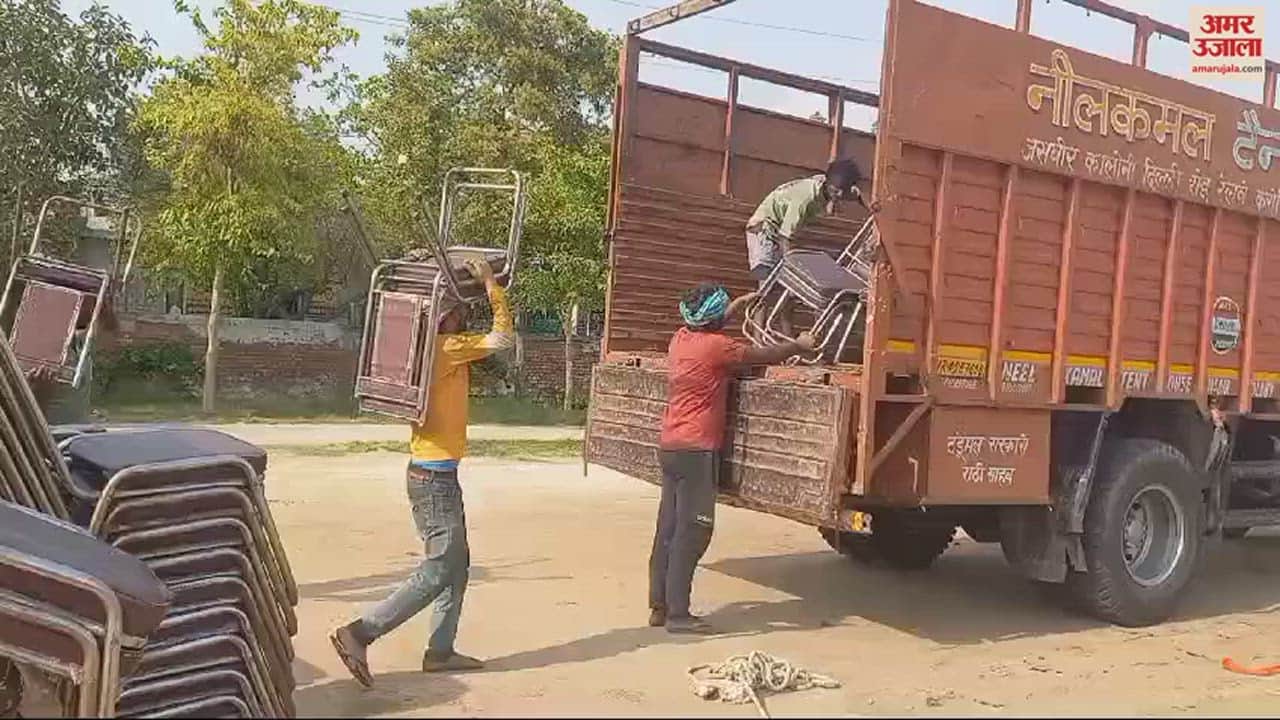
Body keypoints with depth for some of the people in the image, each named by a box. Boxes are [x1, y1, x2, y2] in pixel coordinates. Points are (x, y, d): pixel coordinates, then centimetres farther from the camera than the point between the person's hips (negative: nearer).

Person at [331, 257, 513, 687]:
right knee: (438, 572, -6)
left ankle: (440, 652, 21)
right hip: (434, 477, -10)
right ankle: (358, 633, -6)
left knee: (456, 566, 16)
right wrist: (491, 283, -12)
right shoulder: (446, 347, -15)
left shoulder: (433, 347, 10)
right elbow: (503, 338, -18)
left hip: (435, 473, 10)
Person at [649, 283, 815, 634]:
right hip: (696, 450, -8)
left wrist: (737, 305, 40)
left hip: (670, 447, 9)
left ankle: (659, 606, 15)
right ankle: (678, 613, -4)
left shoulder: (681, 338, 10)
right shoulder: (716, 346, -12)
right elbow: (765, 355, -3)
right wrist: (799, 345, 14)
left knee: (668, 528, 11)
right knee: (692, 531, -5)